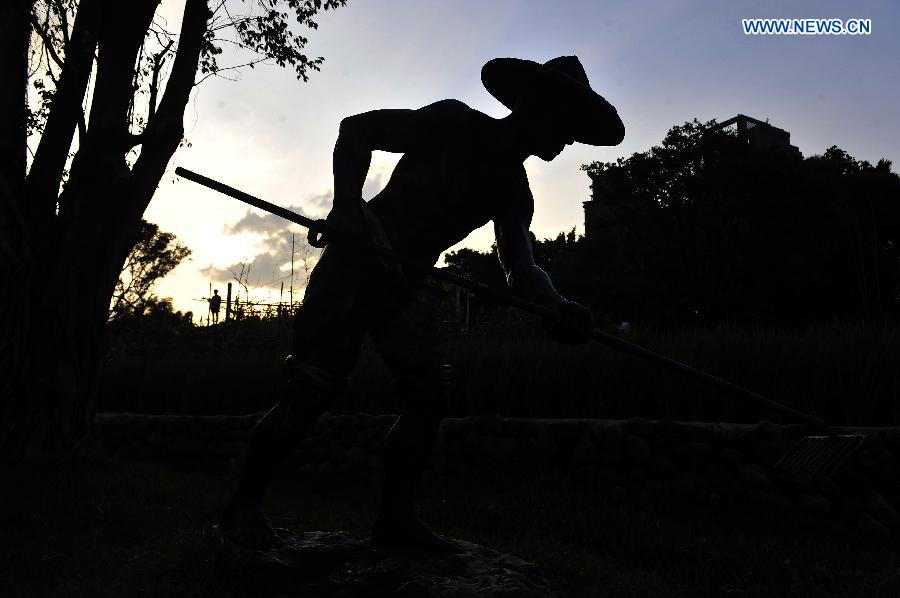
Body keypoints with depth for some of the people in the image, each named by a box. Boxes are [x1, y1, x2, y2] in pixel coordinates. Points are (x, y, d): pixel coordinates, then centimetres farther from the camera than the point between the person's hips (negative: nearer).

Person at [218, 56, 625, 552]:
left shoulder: (514, 192, 8)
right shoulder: (456, 124, -9)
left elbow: (520, 266, -3)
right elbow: (358, 128, -12)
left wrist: (557, 307, -26)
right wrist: (347, 203, -29)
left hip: (409, 283, 7)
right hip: (354, 264, -6)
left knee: (429, 391, -7)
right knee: (313, 392, -9)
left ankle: (395, 515, 3)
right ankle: (244, 505, 6)